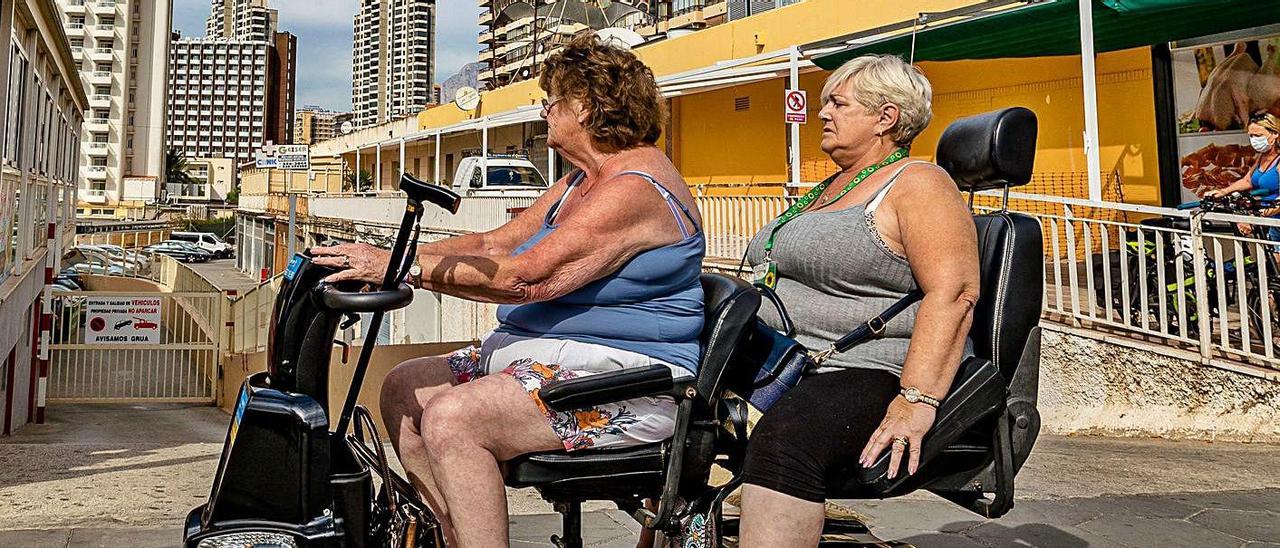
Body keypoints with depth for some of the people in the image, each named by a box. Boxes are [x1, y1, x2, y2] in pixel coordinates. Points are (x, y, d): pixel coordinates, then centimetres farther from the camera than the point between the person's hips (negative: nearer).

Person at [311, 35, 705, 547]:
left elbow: (525, 277, -26)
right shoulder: (581, 182, 18)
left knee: (451, 418, -27)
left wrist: (397, 267, -23)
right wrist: (381, 258, 1)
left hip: (623, 376, -11)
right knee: (404, 388, 7)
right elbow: (495, 243, 13)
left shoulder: (637, 187, -17)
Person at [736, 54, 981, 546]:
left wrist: (918, 399, -28)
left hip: (874, 375, -9)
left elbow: (953, 294, -17)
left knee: (784, 436, -37)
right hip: (780, 367, 9)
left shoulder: (917, 184, -5)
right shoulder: (828, 188, 24)